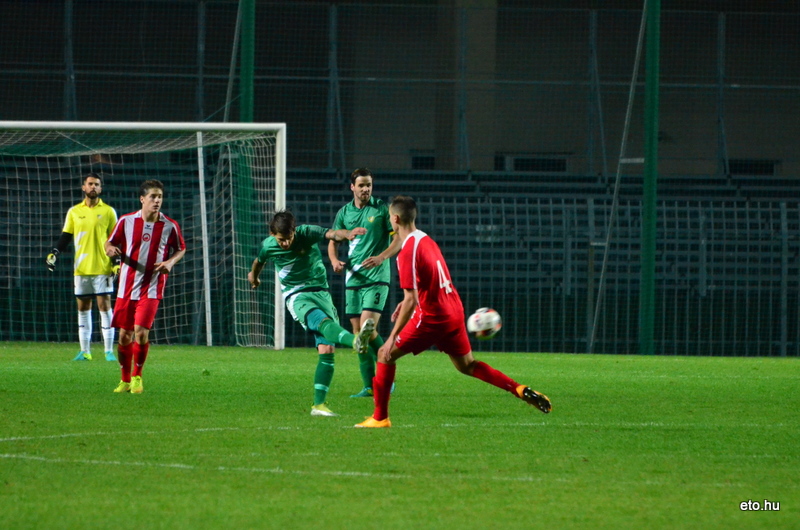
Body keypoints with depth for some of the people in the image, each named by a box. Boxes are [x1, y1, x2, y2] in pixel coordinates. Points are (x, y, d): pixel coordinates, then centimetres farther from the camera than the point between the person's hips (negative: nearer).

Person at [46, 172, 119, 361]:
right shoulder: (74, 212, 9)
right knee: (83, 308, 5)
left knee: (104, 306, -6)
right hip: (81, 268, 3)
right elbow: (65, 237, 11)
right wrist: (54, 254, -4)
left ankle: (109, 351, -3)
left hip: (103, 268, -3)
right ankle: (85, 351, 9)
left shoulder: (108, 211, 3)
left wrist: (117, 262, -5)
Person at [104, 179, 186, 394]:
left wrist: (171, 262, -7)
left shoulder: (170, 226, -1)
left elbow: (181, 249, 13)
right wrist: (111, 249, -14)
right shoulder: (126, 221, 1)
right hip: (127, 286, 2)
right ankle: (125, 380, 21)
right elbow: (110, 243, 10)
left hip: (151, 288, -2)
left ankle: (137, 377, 5)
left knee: (141, 332, -14)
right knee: (124, 335, 4)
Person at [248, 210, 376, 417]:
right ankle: (356, 341, -67)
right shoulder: (268, 246, -1)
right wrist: (254, 276, 44)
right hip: (296, 296, -3)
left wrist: (346, 234, -49)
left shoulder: (307, 233, -7)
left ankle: (318, 404, -2)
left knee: (327, 350, -7)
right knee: (324, 321, -35)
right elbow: (259, 261, 23)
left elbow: (332, 234, -26)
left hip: (320, 292, 3)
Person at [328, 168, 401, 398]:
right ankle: (370, 386, 9)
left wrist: (381, 257, -19)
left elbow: (399, 239, -4)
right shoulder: (344, 213, 10)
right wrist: (334, 260, -3)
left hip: (376, 278, -5)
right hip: (353, 279, 5)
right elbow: (333, 241, 18)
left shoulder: (382, 209, -3)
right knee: (357, 333, 4)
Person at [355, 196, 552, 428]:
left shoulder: (408, 252, -18)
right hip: (455, 311, 8)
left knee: (385, 354, 2)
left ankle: (380, 418, 4)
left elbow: (411, 300, -22)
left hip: (432, 317, -8)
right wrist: (408, 302, 26)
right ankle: (520, 390, 7)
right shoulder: (426, 240, 8)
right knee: (467, 365, 19)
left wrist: (393, 337, -20)